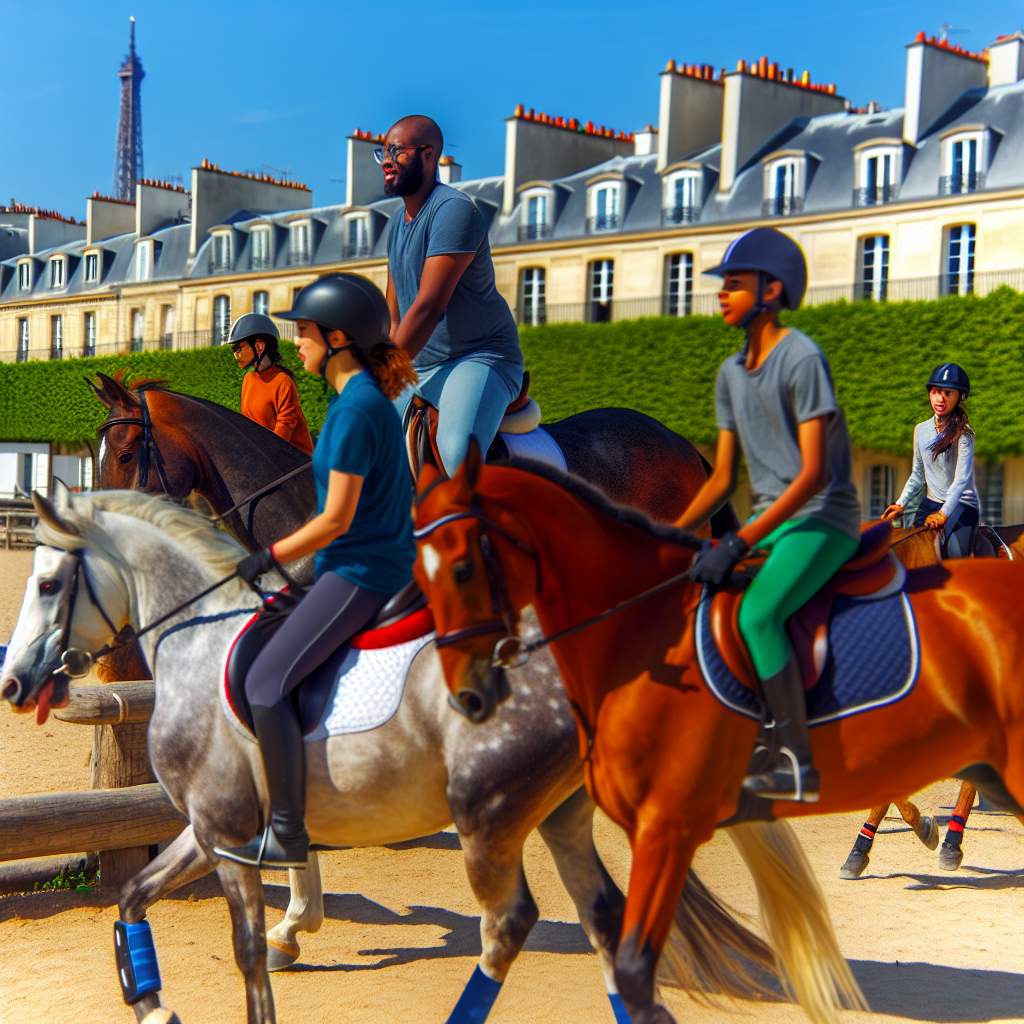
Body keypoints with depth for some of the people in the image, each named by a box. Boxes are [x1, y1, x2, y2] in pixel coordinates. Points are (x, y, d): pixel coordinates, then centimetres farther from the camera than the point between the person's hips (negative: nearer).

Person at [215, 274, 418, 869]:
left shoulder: (357, 408, -20)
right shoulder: (368, 398, 10)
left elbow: (336, 519, -21)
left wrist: (270, 558, -9)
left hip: (359, 574, -11)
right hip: (383, 561, 11)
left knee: (266, 684, -12)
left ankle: (289, 836, -8)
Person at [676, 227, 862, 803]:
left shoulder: (802, 359, -14)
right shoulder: (732, 373, 11)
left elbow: (814, 474, -20)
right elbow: (723, 478, 14)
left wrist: (740, 543, -25)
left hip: (824, 518, -8)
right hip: (771, 519, 8)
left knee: (758, 613, -28)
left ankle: (799, 766, -22)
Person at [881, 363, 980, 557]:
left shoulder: (963, 433, -11)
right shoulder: (921, 430, 7)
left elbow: (962, 478, -19)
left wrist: (944, 514, -28)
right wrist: (900, 504, 4)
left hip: (961, 504, -6)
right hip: (929, 503, 6)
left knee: (954, 561, -22)